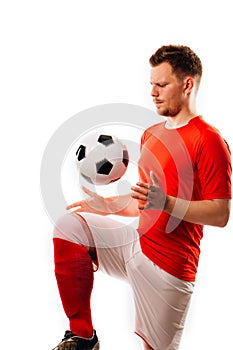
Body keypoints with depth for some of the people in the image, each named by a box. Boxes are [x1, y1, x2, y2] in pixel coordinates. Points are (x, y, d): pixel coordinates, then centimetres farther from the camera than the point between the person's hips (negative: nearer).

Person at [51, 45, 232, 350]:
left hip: (168, 264, -7)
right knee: (69, 226, -9)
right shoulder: (151, 134, 14)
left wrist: (165, 202, -27)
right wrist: (108, 205, 6)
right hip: (138, 243, 8)